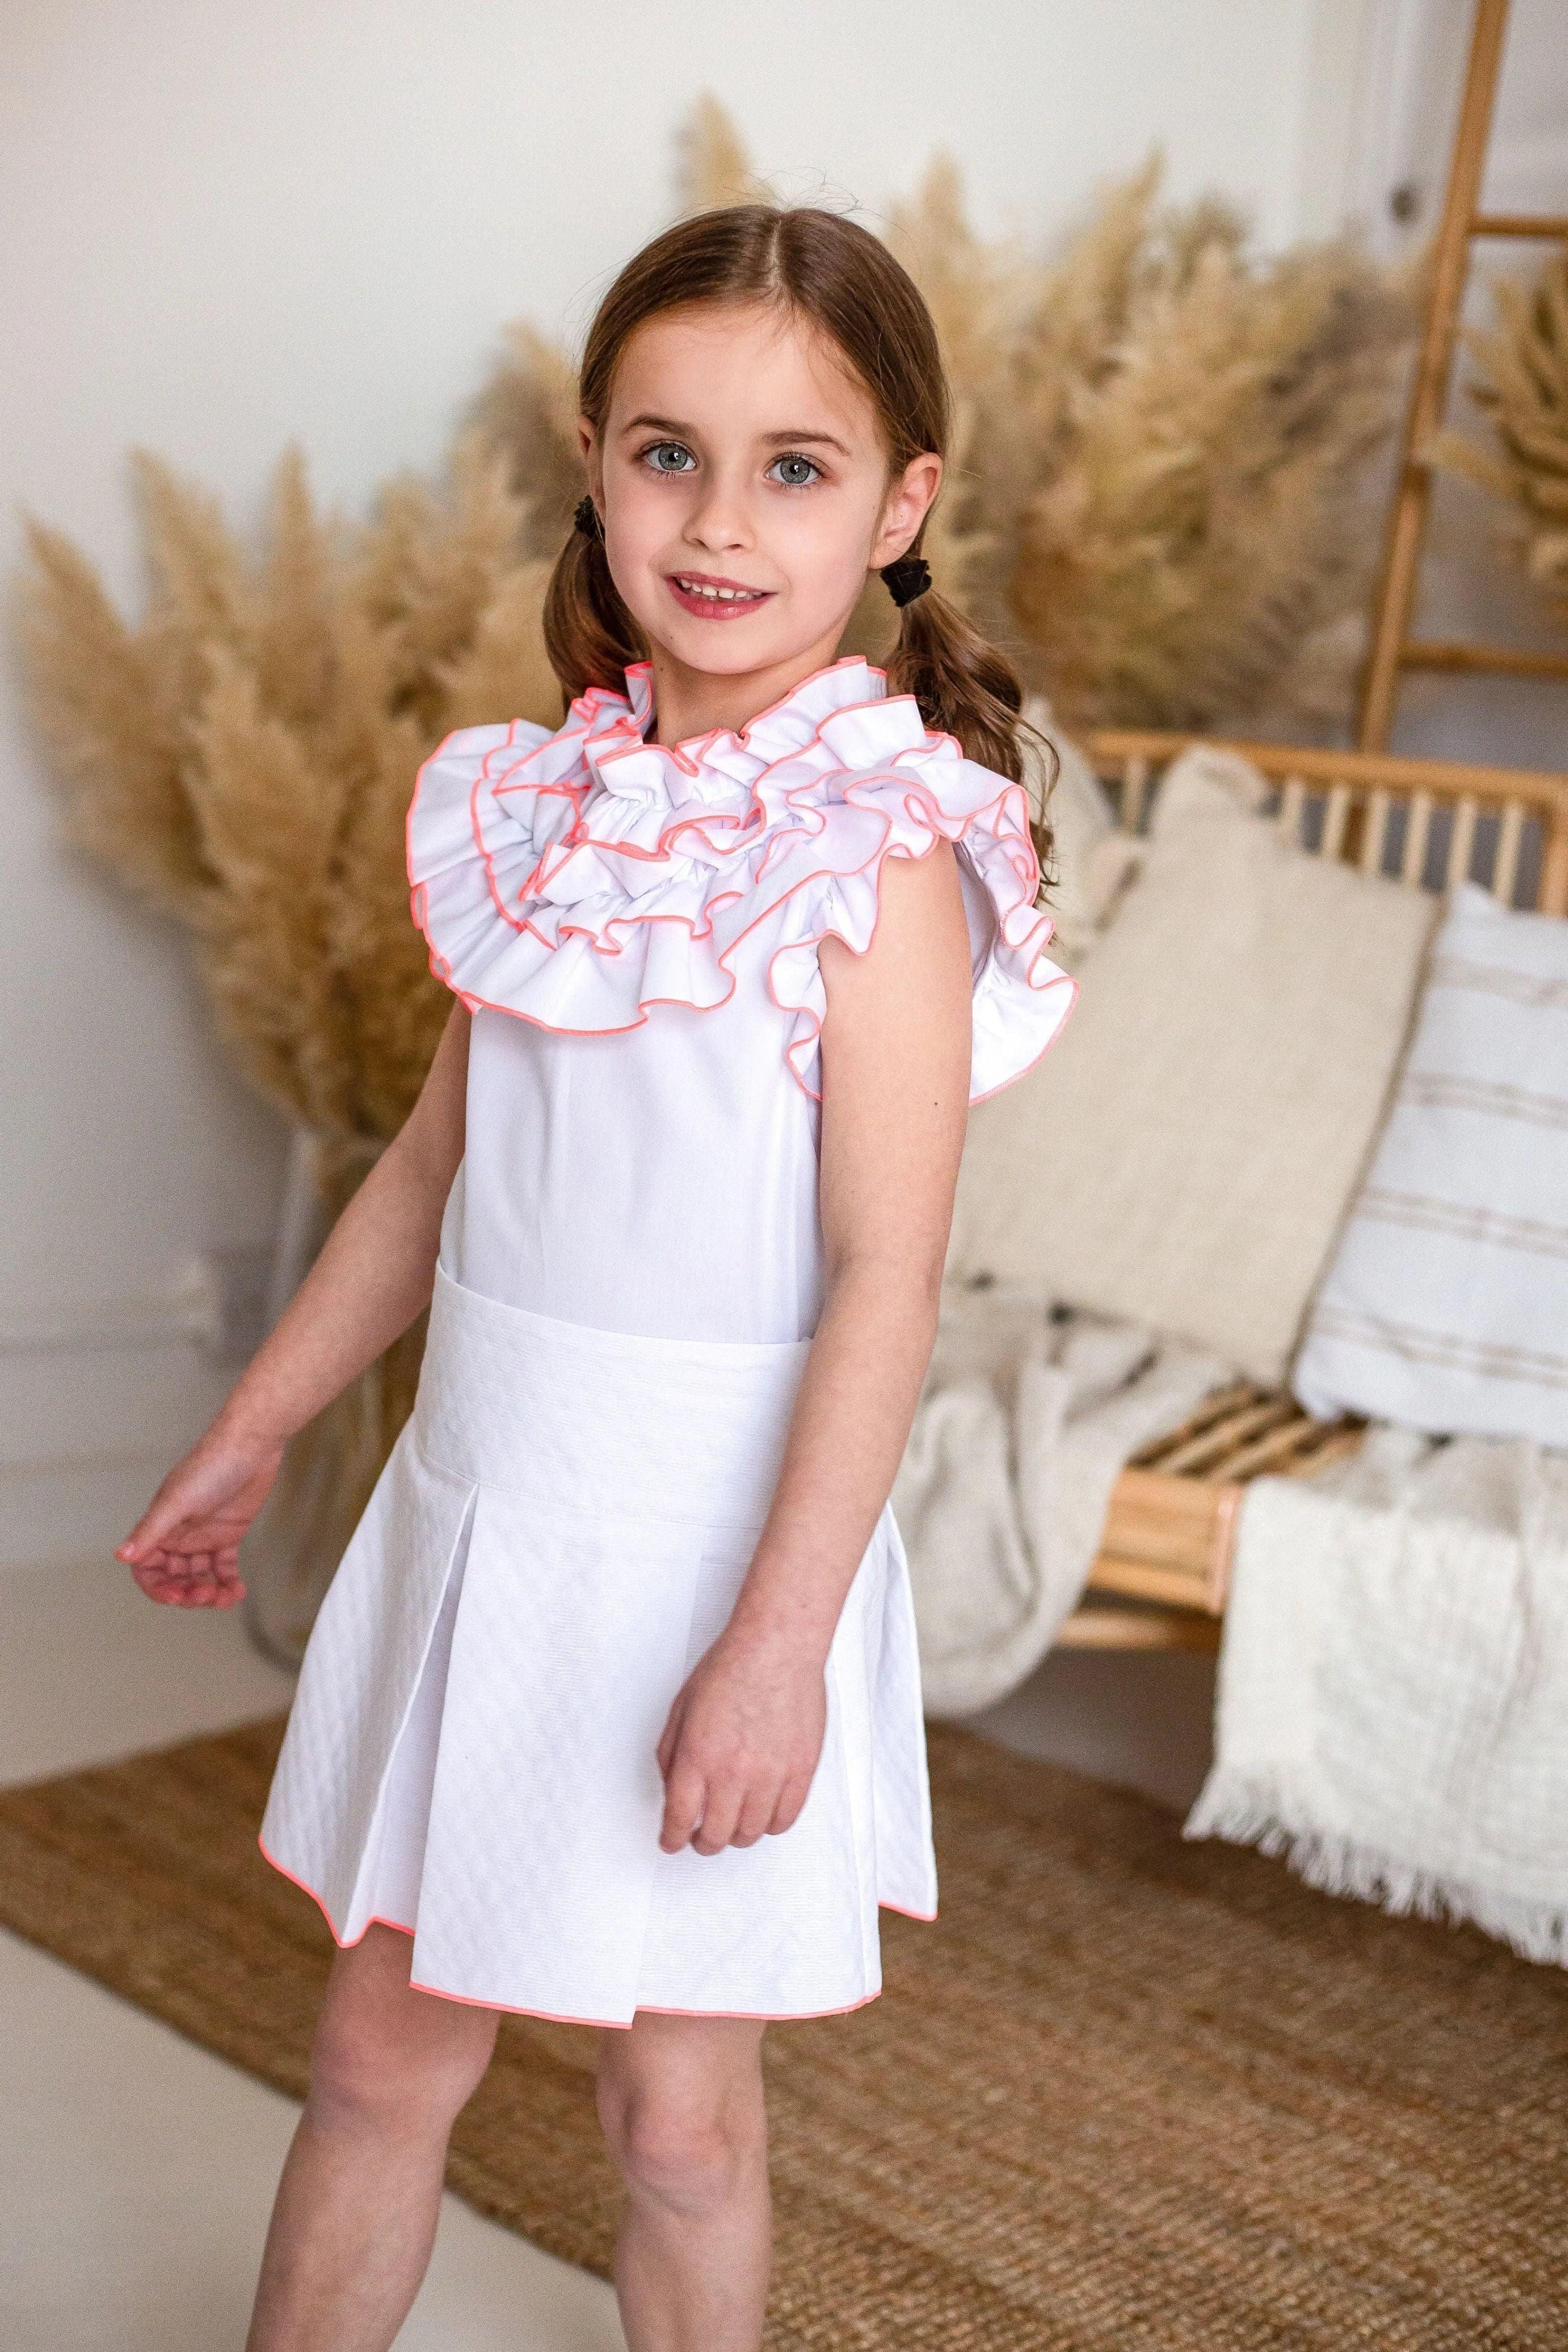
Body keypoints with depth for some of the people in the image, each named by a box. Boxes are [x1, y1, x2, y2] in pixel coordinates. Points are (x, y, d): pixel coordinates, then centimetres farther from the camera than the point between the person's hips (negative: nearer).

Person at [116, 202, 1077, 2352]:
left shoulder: (881, 855, -14)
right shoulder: (547, 807, 4)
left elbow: (886, 1277, -18)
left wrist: (774, 1643, -22)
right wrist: (256, 1431, 19)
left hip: (704, 1551, -5)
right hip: (473, 1517, 5)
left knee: (681, 2109, 10)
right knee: (380, 2054, 16)